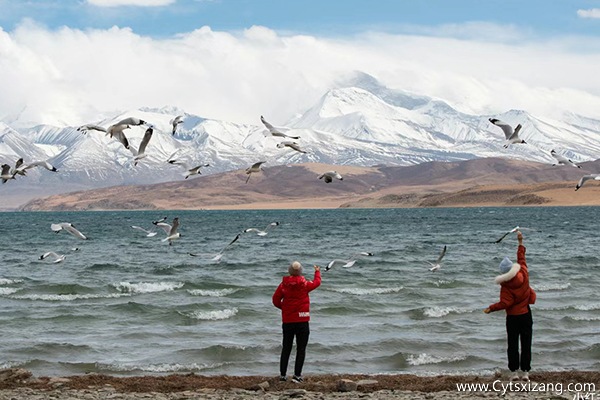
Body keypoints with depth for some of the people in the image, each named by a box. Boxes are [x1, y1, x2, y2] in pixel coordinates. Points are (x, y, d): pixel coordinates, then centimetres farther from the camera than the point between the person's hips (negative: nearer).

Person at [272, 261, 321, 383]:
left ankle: (282, 374, 11)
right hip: (302, 321, -3)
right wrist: (317, 271, 29)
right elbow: (316, 282, 10)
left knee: (286, 348, 12)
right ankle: (297, 375, -2)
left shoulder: (284, 284, -5)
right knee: (301, 349, 3)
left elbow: (276, 300, -3)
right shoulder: (304, 284, -9)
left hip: (287, 321, 3)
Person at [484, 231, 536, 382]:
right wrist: (520, 242, 18)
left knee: (513, 345, 6)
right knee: (526, 345, 6)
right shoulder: (523, 275, -6)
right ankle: (525, 372, 5)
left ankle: (514, 372, 5)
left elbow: (505, 303, -19)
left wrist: (491, 308, -10)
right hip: (526, 315, 3)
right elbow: (521, 258, 8)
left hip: (513, 317, -3)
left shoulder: (505, 286, -16)